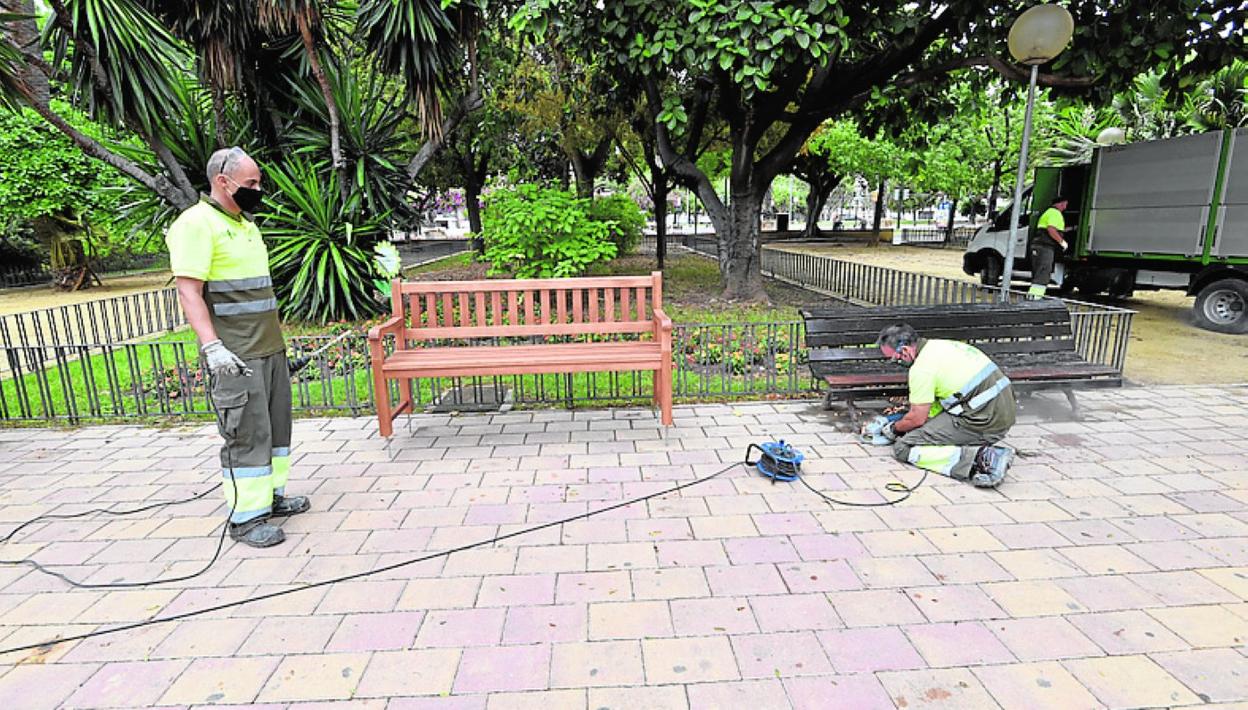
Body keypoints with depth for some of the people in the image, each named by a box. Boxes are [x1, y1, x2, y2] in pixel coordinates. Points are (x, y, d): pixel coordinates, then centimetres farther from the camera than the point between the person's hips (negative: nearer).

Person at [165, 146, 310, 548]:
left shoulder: (246, 223, 18)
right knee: (247, 433, -6)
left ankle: (270, 495, 25)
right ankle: (246, 518, 3)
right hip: (235, 356, -9)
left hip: (270, 348, 9)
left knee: (276, 424, 13)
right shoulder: (197, 224, -10)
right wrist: (212, 347, -26)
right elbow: (188, 291, -17)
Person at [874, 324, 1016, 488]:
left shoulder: (922, 367, -13)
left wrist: (894, 429, 11)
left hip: (983, 420, -9)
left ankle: (977, 458, -19)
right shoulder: (939, 345, 15)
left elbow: (917, 419, -8)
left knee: (904, 447, -8)